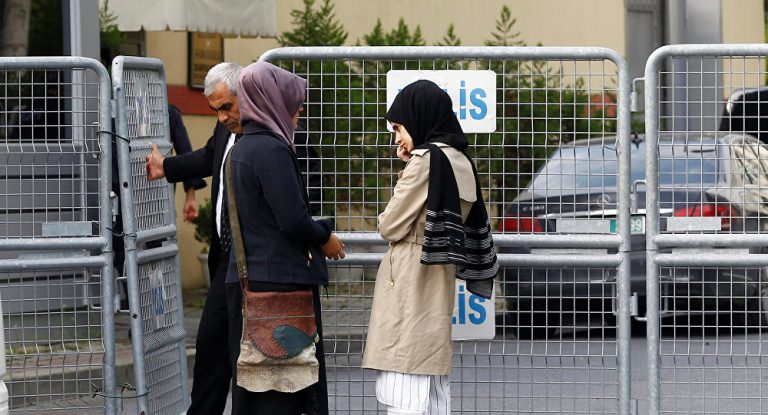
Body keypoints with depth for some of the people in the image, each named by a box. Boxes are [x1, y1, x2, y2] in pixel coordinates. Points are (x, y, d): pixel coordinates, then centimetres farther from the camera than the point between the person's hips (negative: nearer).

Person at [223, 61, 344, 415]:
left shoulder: (242, 148, 13)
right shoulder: (272, 150, -15)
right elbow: (292, 219, -20)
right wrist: (325, 239, -1)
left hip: (246, 279, 9)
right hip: (280, 282, -9)